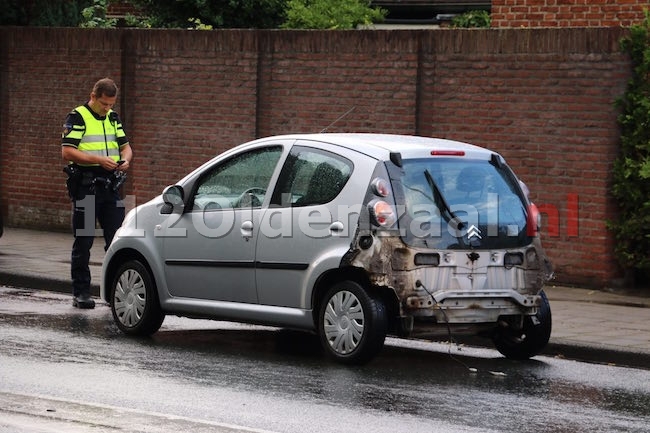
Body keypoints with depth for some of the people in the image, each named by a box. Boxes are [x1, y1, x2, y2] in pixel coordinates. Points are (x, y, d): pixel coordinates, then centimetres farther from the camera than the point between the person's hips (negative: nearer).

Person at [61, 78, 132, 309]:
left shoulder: (113, 118, 14)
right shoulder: (77, 118, -7)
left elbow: (125, 145, 19)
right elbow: (67, 152, -15)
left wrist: (125, 159, -5)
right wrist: (99, 160, -22)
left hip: (110, 186, 6)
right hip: (85, 187, -6)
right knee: (83, 242, 0)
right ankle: (81, 292, 6)